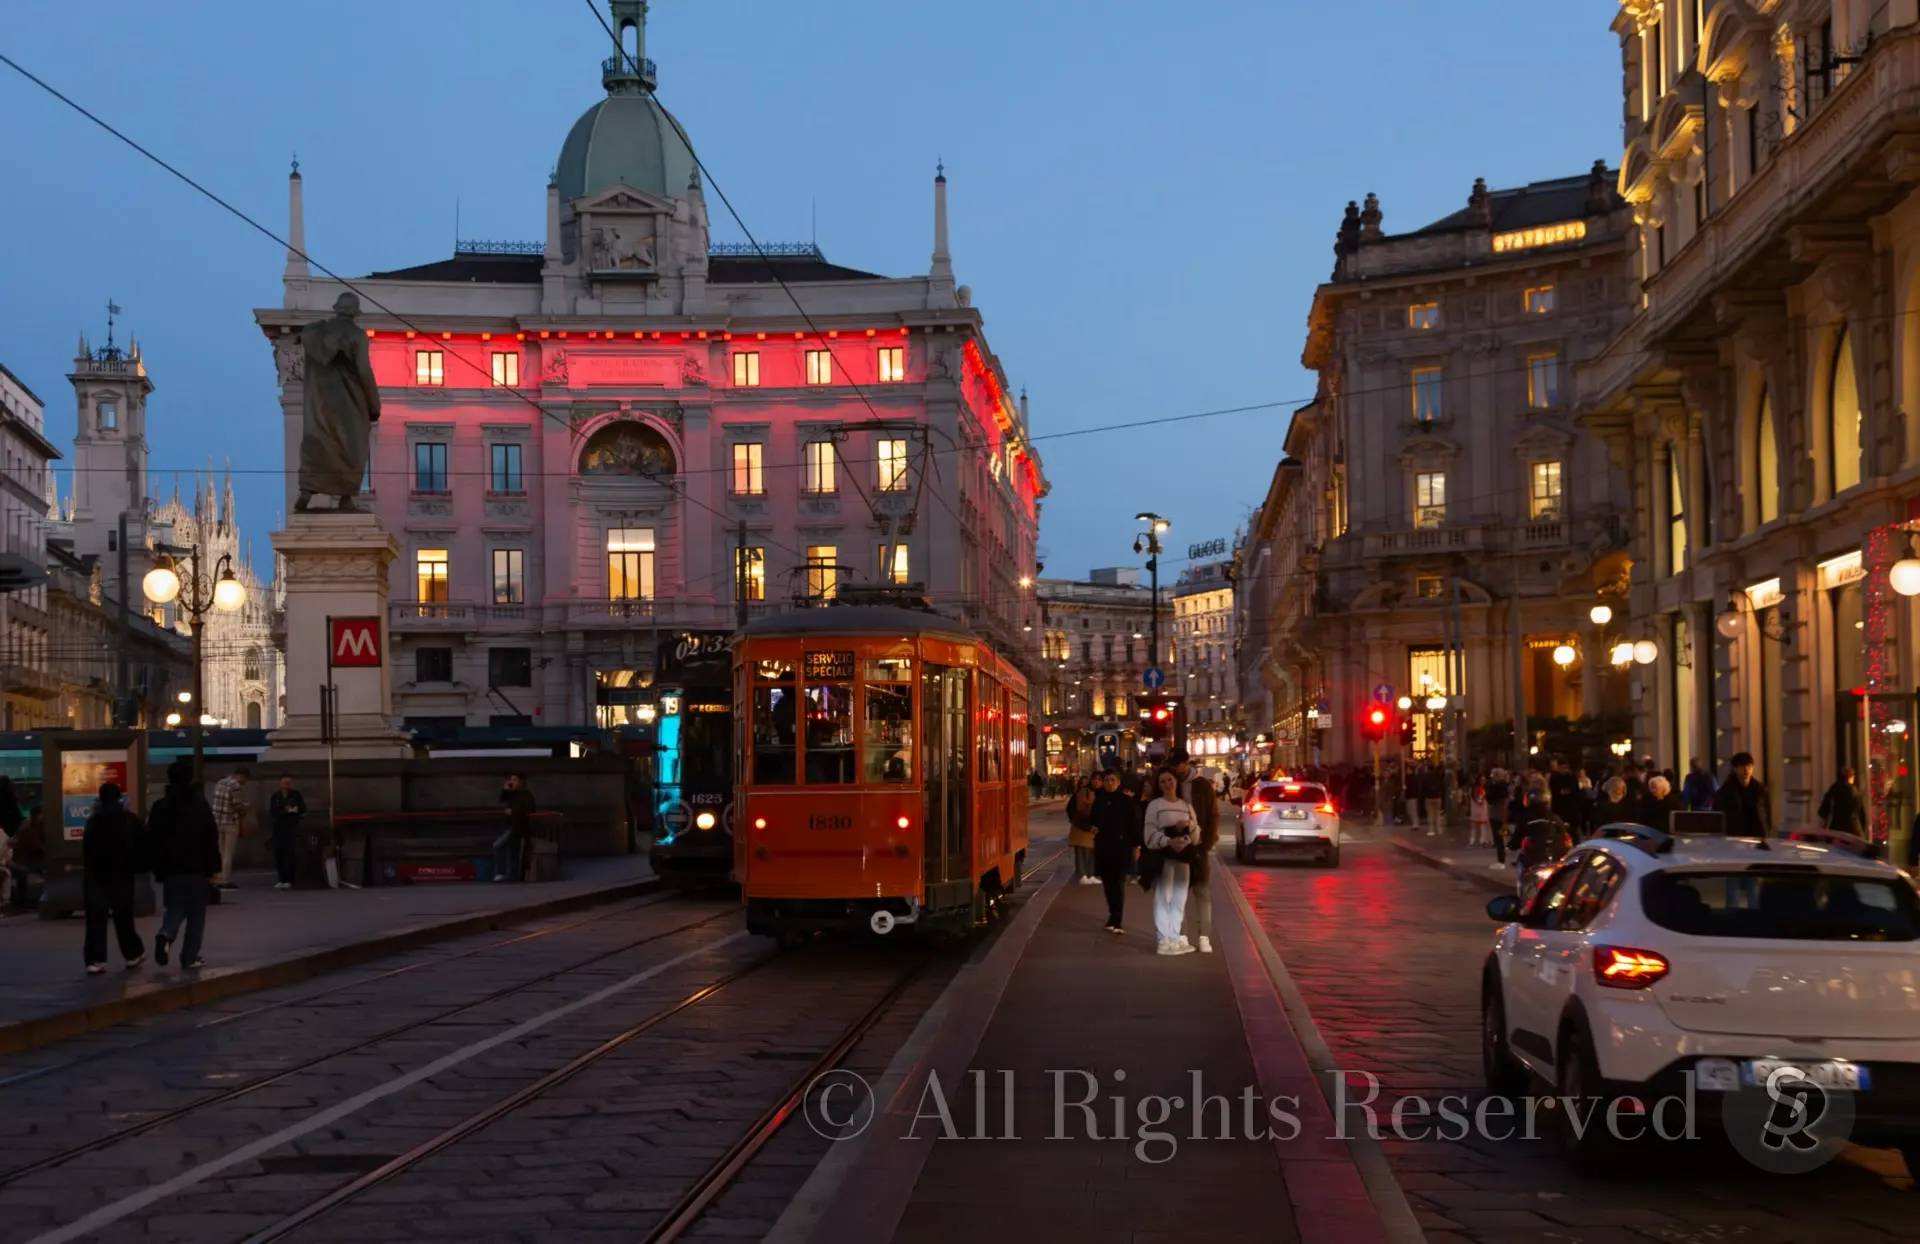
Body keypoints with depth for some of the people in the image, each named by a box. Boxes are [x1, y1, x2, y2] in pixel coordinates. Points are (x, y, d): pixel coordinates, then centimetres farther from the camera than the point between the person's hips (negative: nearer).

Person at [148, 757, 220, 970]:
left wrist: (158, 869, 10)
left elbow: (152, 841, 4)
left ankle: (165, 935, -17)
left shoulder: (160, 806, 2)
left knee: (175, 908, 13)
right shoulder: (200, 805, -5)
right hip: (196, 868, -2)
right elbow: (211, 839, -7)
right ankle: (190, 956, 4)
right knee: (196, 914, 6)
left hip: (171, 868, 2)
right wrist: (213, 869, -2)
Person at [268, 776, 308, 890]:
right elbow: (271, 812, 3)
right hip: (279, 826, 2)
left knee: (291, 852, -12)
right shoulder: (275, 796, 10)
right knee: (278, 852, -2)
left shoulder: (296, 795, 6)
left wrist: (295, 810, -14)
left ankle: (289, 880, -12)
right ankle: (282, 879, 7)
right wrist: (283, 810, -13)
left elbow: (303, 809, 7)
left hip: (293, 826, -2)